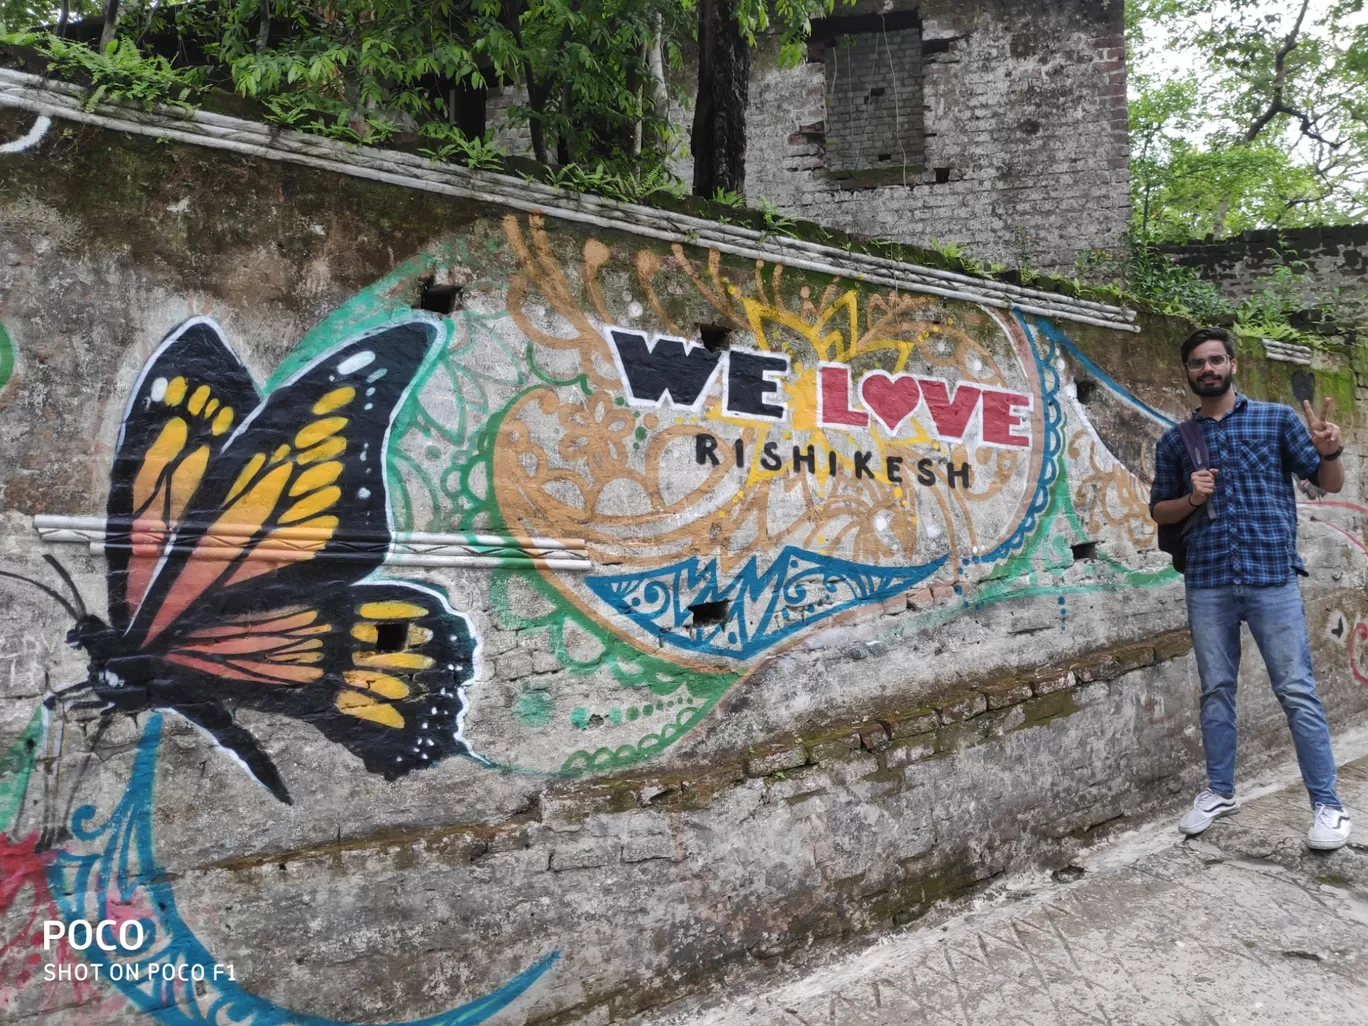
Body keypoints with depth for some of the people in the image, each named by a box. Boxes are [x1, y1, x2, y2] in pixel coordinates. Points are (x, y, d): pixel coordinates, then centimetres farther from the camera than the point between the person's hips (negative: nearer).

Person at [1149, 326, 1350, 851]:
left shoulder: (1278, 418, 5)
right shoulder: (1174, 441, 10)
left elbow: (1330, 484, 4)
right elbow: (1158, 511, 14)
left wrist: (1328, 451, -18)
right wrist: (1190, 500, -7)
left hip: (1271, 576, -2)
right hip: (1207, 583, 3)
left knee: (1297, 692, -1)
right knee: (1216, 691, 10)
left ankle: (1327, 803, 10)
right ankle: (1220, 792, 22)